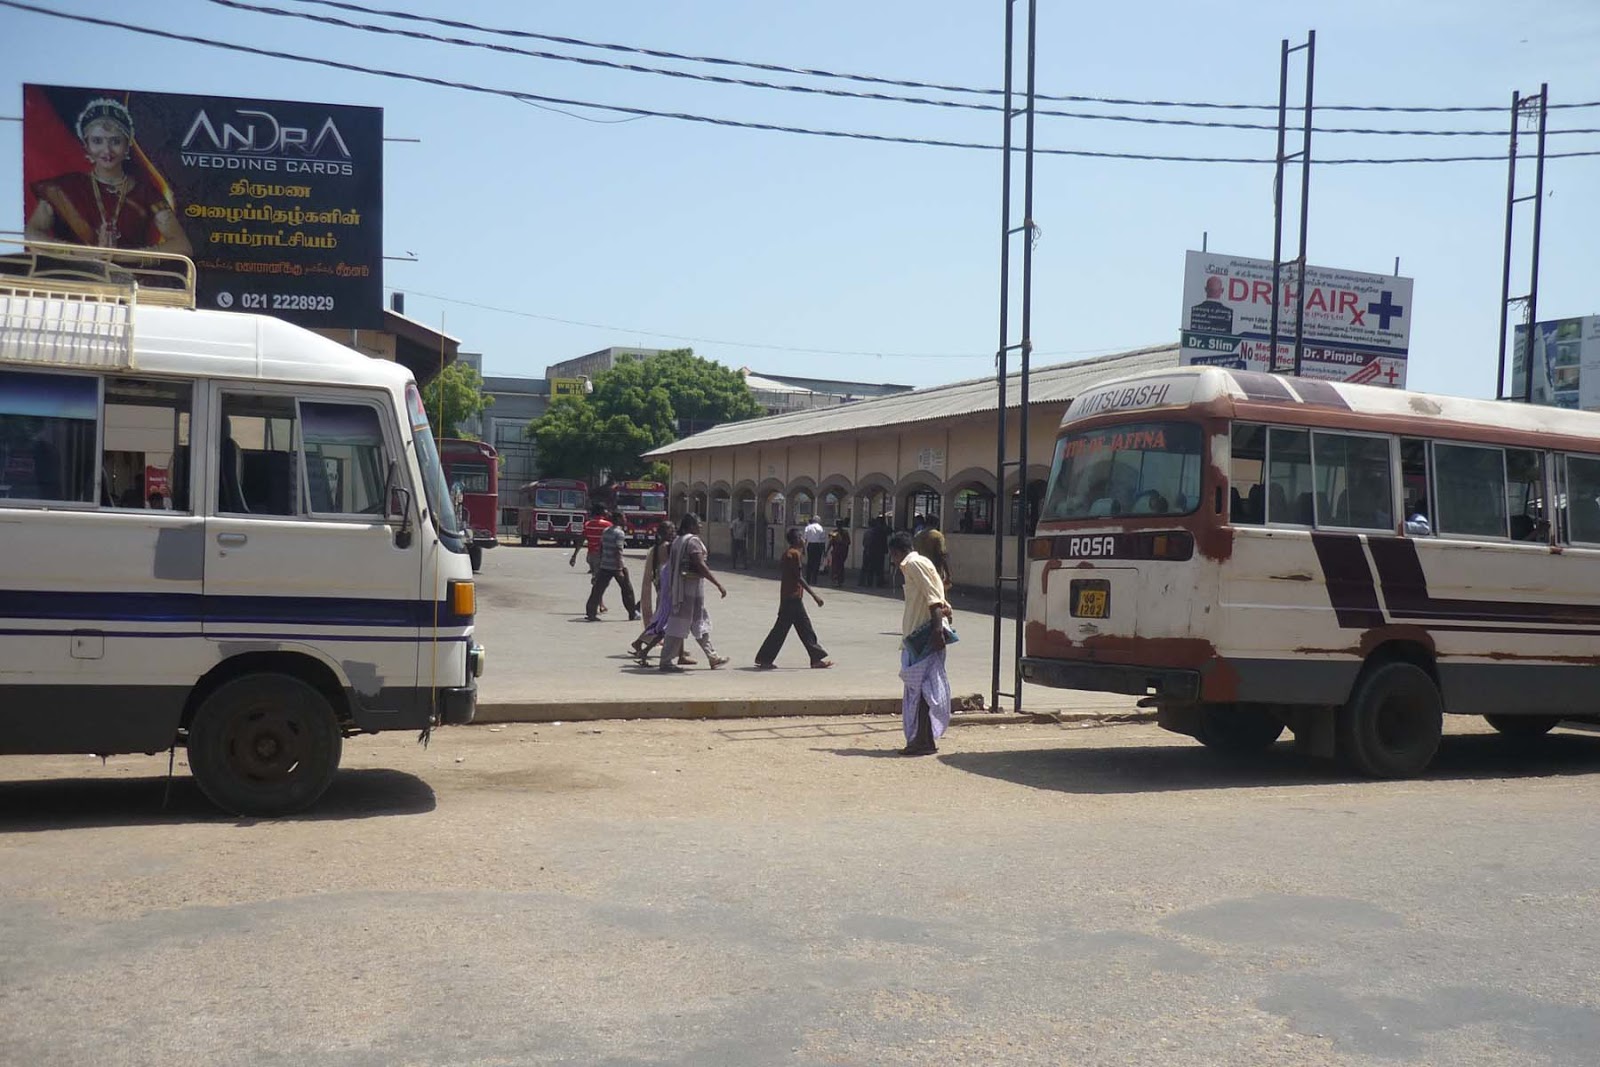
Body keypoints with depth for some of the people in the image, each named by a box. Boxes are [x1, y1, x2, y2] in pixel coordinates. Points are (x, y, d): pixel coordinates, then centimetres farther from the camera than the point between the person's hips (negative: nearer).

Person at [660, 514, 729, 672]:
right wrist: (718, 584, -19)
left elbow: (671, 565, 16)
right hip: (692, 586, -10)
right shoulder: (693, 541, -14)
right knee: (680, 624, -5)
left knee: (701, 622, 16)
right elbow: (701, 566, -21)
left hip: (680, 586, 10)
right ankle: (667, 661, -2)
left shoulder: (678, 541, 14)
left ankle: (713, 658, 24)